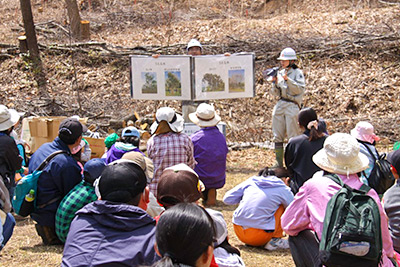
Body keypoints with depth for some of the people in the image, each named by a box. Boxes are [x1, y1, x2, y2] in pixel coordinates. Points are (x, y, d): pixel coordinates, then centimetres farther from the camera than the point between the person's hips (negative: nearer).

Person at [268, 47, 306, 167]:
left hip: (292, 105, -6)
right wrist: (275, 82, -2)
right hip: (280, 105, 6)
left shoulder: (297, 72, 0)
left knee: (293, 137, -6)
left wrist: (288, 80, -19)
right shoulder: (280, 73, 15)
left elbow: (300, 89, -13)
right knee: (278, 136, 6)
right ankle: (279, 164, 12)